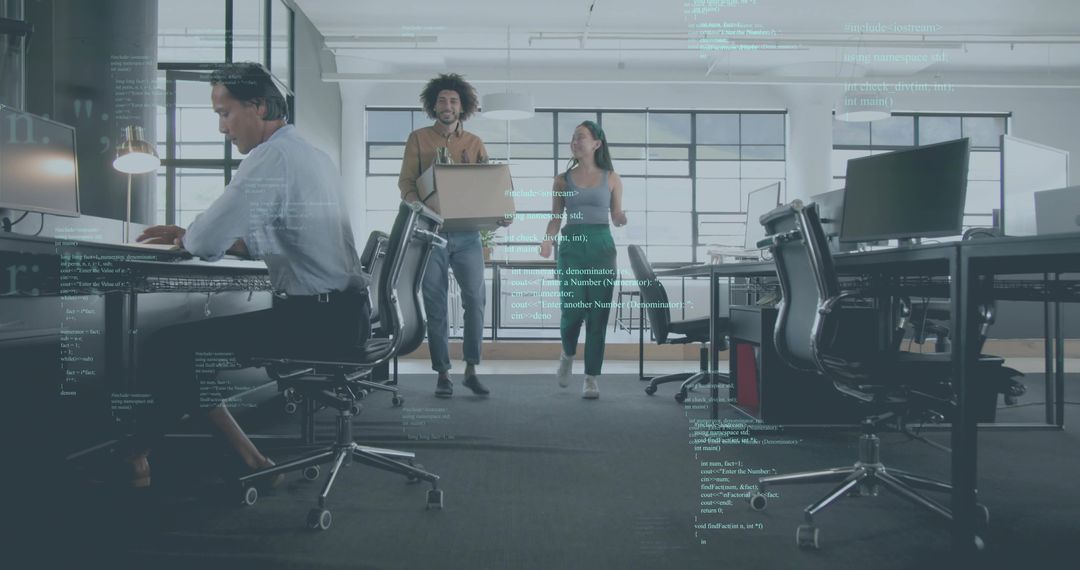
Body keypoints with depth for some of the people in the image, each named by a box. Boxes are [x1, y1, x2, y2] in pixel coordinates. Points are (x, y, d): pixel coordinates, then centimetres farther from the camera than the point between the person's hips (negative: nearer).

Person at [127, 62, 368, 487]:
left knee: (166, 349, -10)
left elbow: (205, 243, -19)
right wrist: (192, 234, 14)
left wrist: (187, 237, 4)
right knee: (195, 337, 19)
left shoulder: (271, 157, -15)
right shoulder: (312, 156, 15)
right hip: (343, 313, 10)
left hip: (315, 318, -10)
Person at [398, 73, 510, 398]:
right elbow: (406, 181, 1)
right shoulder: (418, 139, 7)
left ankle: (471, 370, 5)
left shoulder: (475, 143, 13)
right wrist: (416, 204, -20)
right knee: (435, 306, 2)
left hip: (467, 233, 1)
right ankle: (442, 374, 9)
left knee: (476, 299, -6)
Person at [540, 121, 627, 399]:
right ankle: (567, 355, 26)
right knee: (572, 311, -7)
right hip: (571, 246, 0)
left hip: (602, 246, 0)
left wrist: (623, 219, -12)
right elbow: (556, 219, 9)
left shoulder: (611, 178, 8)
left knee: (598, 314, -2)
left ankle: (592, 377, 7)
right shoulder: (562, 179, 9)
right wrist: (548, 240, -10)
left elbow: (617, 217, 11)